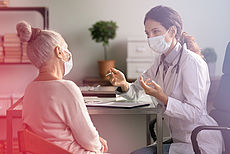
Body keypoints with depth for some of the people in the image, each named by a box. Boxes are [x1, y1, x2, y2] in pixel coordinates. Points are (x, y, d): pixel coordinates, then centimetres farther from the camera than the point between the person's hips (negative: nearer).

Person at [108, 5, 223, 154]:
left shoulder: (192, 62, -19)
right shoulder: (161, 61, 8)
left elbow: (194, 112, -24)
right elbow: (137, 92, 13)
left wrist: (162, 97, -34)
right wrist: (124, 84, -9)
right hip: (179, 141, 8)